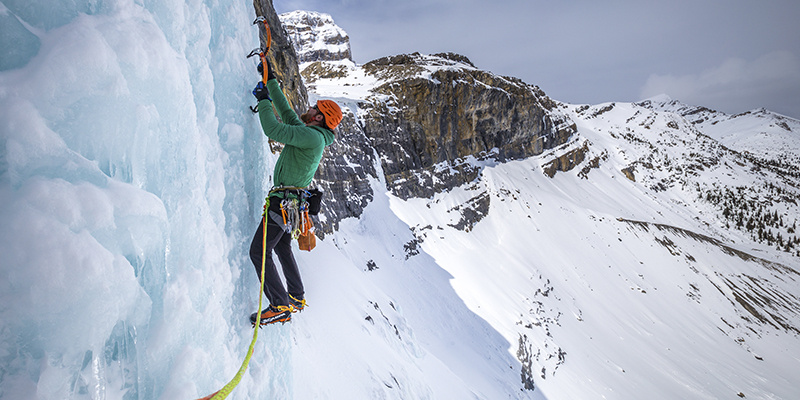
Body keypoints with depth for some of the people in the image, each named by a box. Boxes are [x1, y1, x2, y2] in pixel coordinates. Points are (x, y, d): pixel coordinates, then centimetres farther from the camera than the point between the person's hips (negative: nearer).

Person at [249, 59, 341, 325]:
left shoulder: (313, 136, -18)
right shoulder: (309, 134, 12)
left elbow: (274, 130, -25)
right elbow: (285, 111, 22)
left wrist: (263, 100, -12)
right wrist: (271, 81, 23)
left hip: (284, 202, -10)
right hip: (291, 202, 10)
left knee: (259, 251, -10)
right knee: (282, 247, 23)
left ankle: (281, 306, -13)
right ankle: (297, 298, 32)